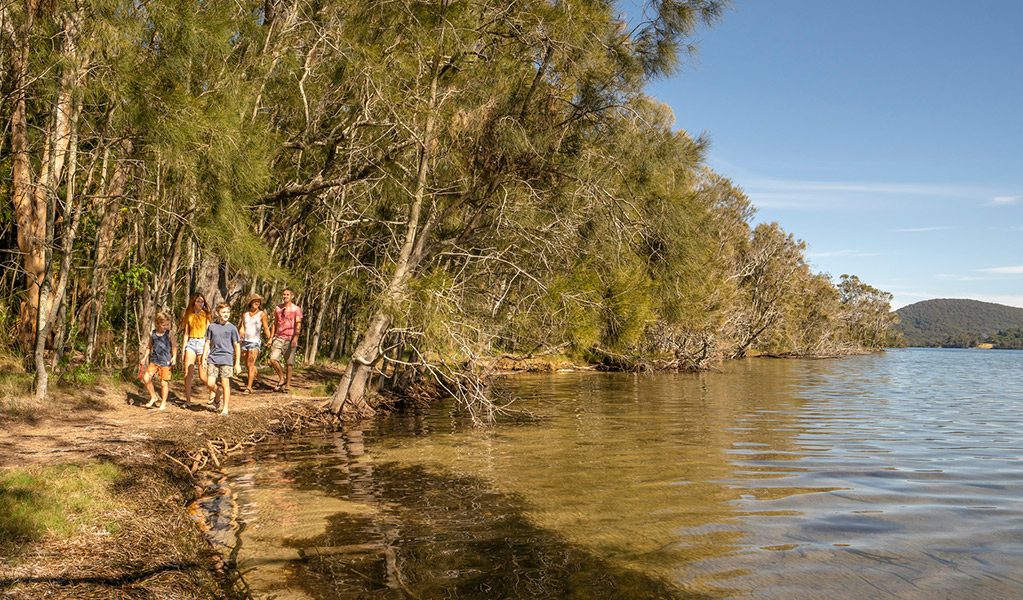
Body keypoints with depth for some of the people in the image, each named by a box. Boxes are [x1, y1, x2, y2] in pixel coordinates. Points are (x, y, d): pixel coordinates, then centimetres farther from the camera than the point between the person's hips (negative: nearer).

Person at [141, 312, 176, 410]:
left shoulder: (169, 334, -2)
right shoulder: (152, 334, 6)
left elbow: (174, 347, 2)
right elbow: (149, 347, 19)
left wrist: (174, 357, -13)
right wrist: (145, 357, 11)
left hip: (165, 361, -3)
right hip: (154, 360, 3)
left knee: (164, 382, 1)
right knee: (146, 378, -8)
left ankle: (163, 403, 15)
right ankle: (153, 397, 13)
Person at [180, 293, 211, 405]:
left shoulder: (206, 315, 1)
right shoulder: (189, 315, 11)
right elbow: (186, 334, 14)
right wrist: (183, 350, 9)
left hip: (203, 343, -3)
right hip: (191, 343, 3)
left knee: (203, 376, -4)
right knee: (187, 374, -3)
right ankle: (188, 400, 5)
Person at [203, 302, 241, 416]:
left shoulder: (232, 328, 2)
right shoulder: (212, 327, 9)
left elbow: (237, 345, 4)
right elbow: (208, 343, 16)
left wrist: (237, 363, 0)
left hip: (227, 359, -2)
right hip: (213, 359, 2)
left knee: (225, 384, -4)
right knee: (210, 383, -5)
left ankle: (225, 409, 6)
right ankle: (218, 394, 28)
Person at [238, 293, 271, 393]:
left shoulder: (261, 314, 1)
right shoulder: (245, 314, 12)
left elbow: (266, 329, 0)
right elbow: (242, 328, 12)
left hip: (255, 341, -5)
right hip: (245, 341, 5)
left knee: (250, 364, -12)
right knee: (247, 365, 14)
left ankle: (249, 387, -12)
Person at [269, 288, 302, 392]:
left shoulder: (296, 309, 1)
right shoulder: (277, 309, 15)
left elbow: (298, 325, -7)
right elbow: (275, 324, 20)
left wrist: (295, 338, -20)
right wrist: (270, 338, 14)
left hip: (289, 339, -4)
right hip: (278, 338, 4)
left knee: (289, 363, -1)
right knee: (273, 359, -10)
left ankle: (288, 384, 9)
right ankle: (282, 378, 10)